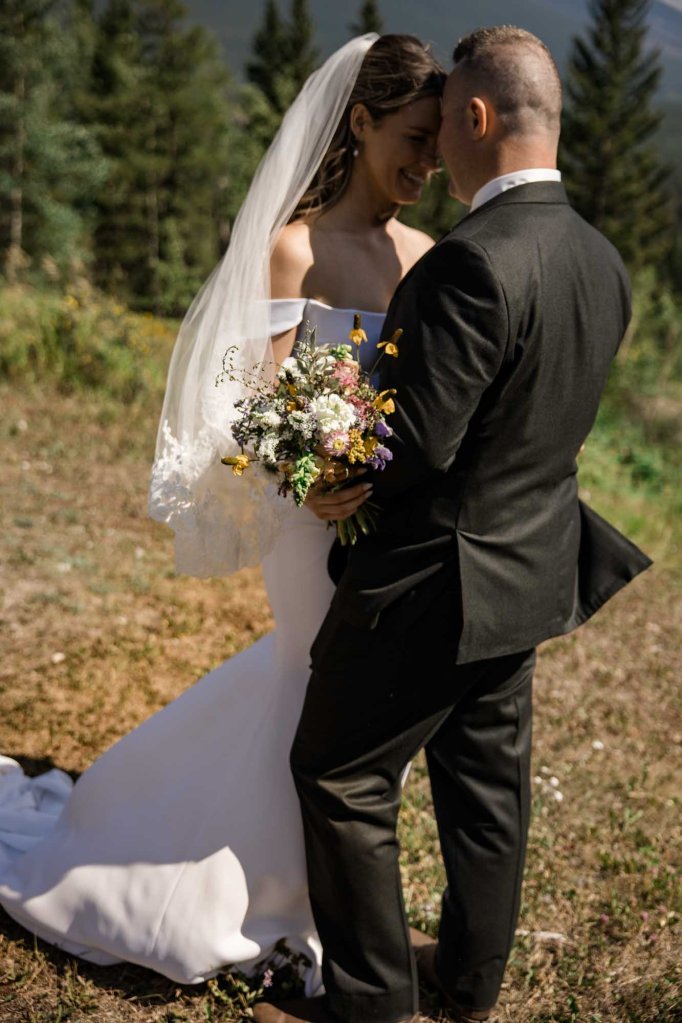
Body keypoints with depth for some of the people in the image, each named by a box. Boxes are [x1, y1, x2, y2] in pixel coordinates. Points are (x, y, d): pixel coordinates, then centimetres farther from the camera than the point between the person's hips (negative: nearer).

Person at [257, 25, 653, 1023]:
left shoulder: (473, 262, -27)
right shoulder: (603, 261, 2)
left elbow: (417, 447, -26)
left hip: (438, 582, -8)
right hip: (534, 568, 9)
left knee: (341, 776, 10)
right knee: (487, 780, 21)